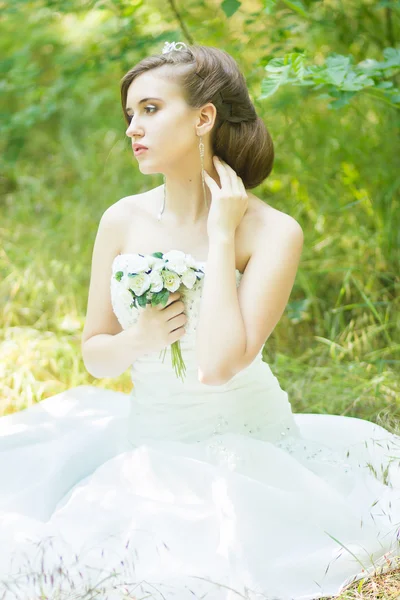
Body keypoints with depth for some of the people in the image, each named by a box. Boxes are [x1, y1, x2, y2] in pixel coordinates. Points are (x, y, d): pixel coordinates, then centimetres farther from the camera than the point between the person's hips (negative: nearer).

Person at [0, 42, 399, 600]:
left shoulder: (273, 233, -15)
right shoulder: (123, 221, -2)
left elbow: (217, 365, -27)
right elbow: (94, 353, 7)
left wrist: (222, 236, -21)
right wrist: (137, 340, -16)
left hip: (240, 443, -4)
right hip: (148, 435, 4)